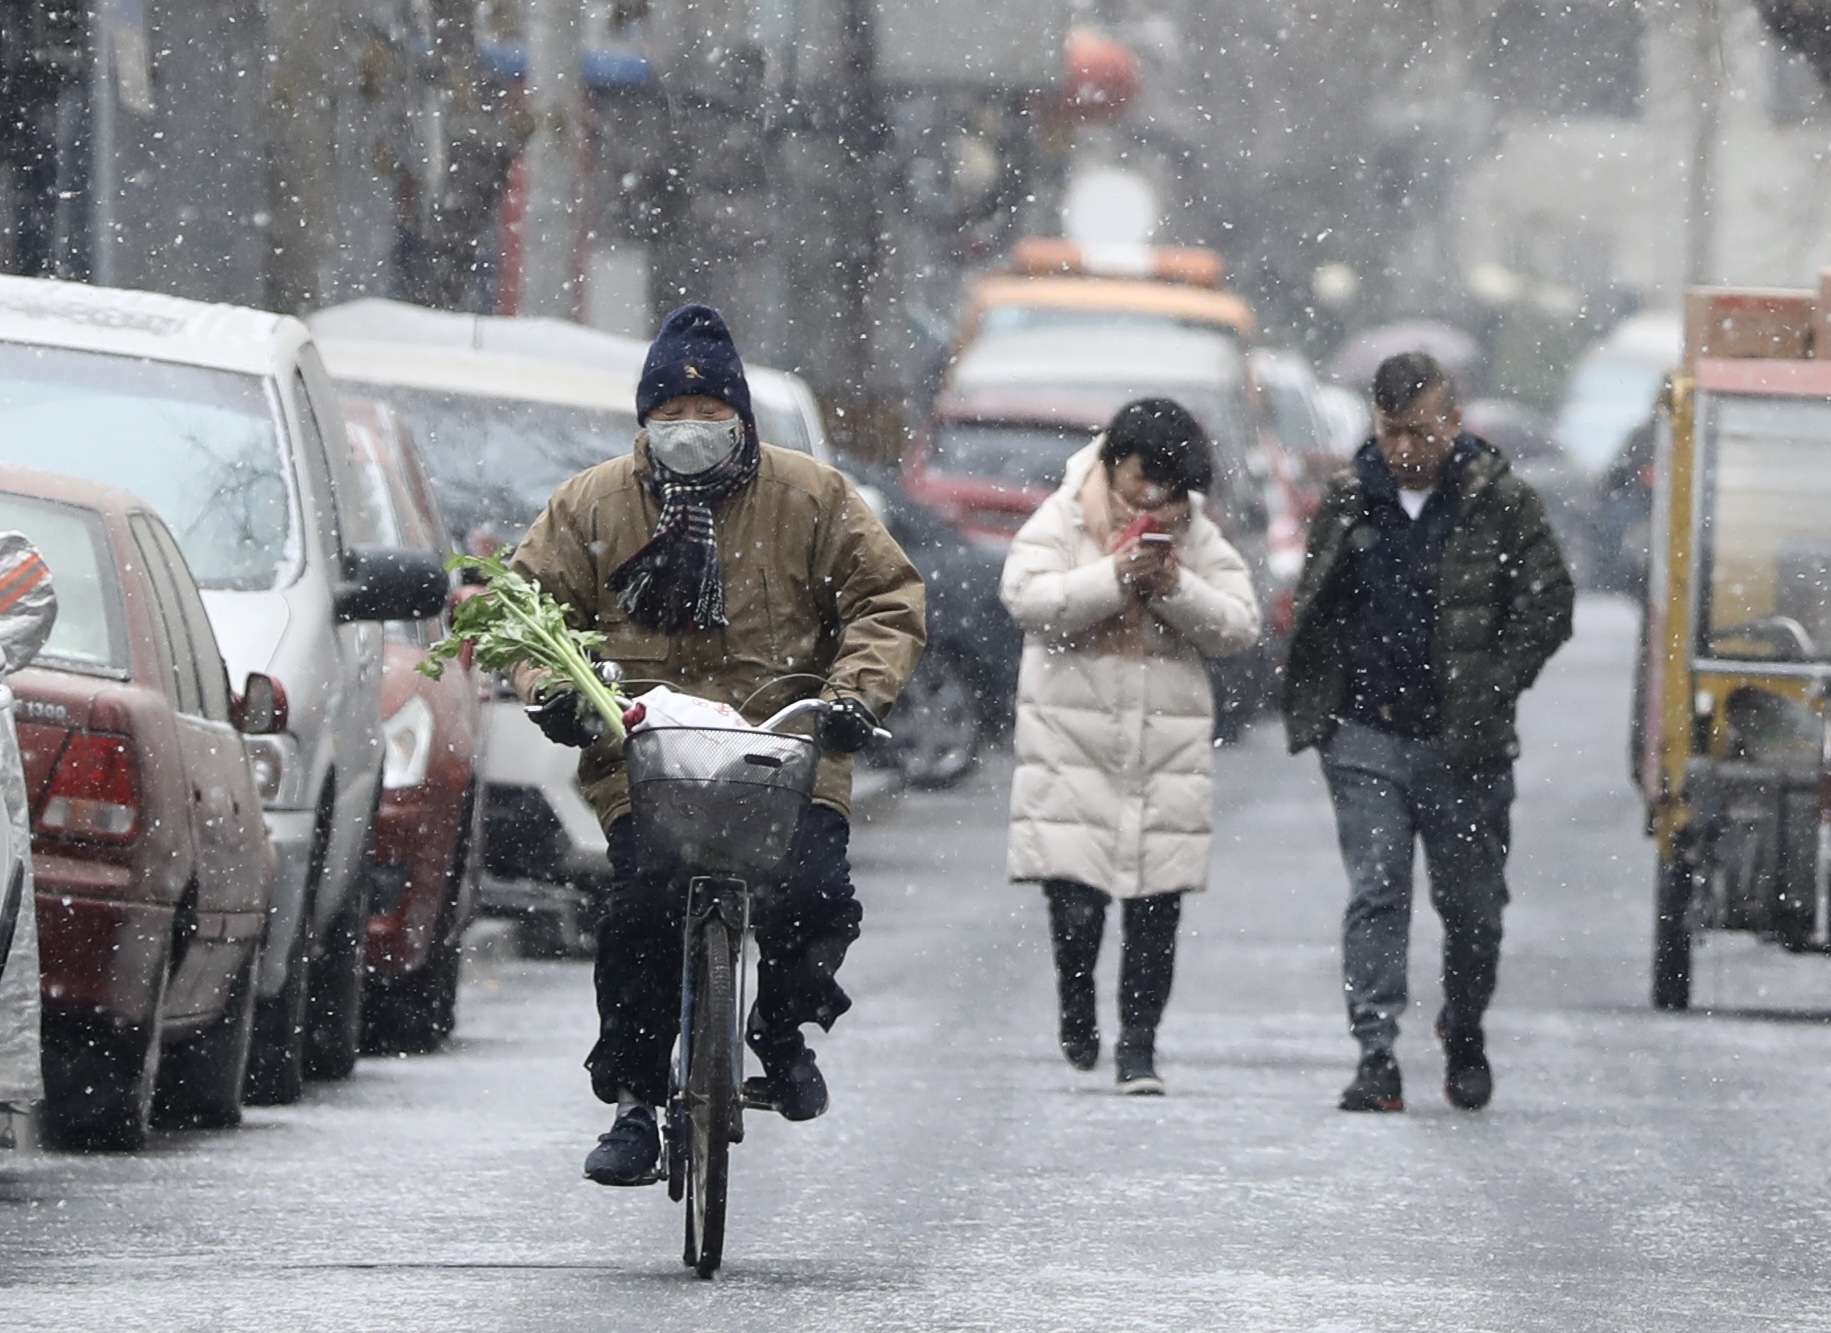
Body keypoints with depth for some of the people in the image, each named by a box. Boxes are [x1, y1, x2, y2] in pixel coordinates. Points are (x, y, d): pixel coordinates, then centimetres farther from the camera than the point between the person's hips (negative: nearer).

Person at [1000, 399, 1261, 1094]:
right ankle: (1076, 1011, 20)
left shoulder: (1198, 537, 9)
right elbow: (1025, 598, -12)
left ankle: (1138, 1044, 5)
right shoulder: (1061, 521, 1)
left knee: (1156, 905, -2)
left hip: (1168, 743, 2)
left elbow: (1241, 625, 4)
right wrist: (1114, 578, -20)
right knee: (1074, 899, -7)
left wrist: (1177, 588, -12)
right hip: (1073, 737, -2)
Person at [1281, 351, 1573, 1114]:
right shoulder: (1347, 501, 8)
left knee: (1471, 904, 9)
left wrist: (1490, 693, -9)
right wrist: (1315, 710, 6)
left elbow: (1548, 606, 0)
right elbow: (1312, 611, 19)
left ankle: (1464, 1041, 31)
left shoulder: (1500, 505, -2)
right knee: (1375, 895, -8)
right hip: (1367, 739, 1)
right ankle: (1376, 1058, -11)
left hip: (1464, 744, -1)